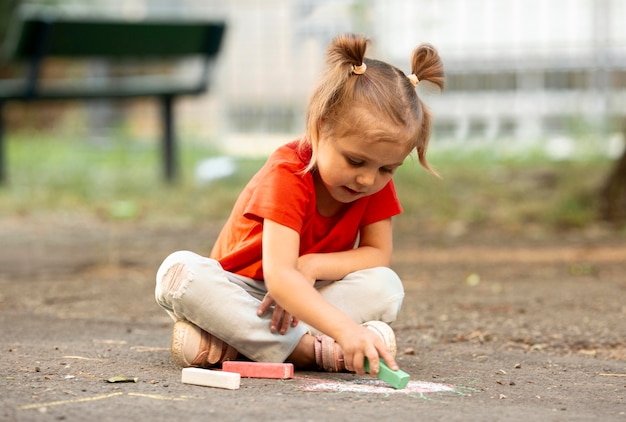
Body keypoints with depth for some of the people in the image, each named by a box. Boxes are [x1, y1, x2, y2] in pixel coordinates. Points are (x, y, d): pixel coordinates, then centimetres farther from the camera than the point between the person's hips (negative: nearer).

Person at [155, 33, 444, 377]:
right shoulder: (287, 175, -27)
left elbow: (378, 254, -10)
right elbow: (278, 276, -40)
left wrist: (312, 265, -27)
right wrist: (345, 328, -54)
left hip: (304, 298, 4)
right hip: (243, 290, -4)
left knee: (386, 287, -24)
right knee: (179, 271, -34)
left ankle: (231, 345, -29)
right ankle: (313, 349, -39)